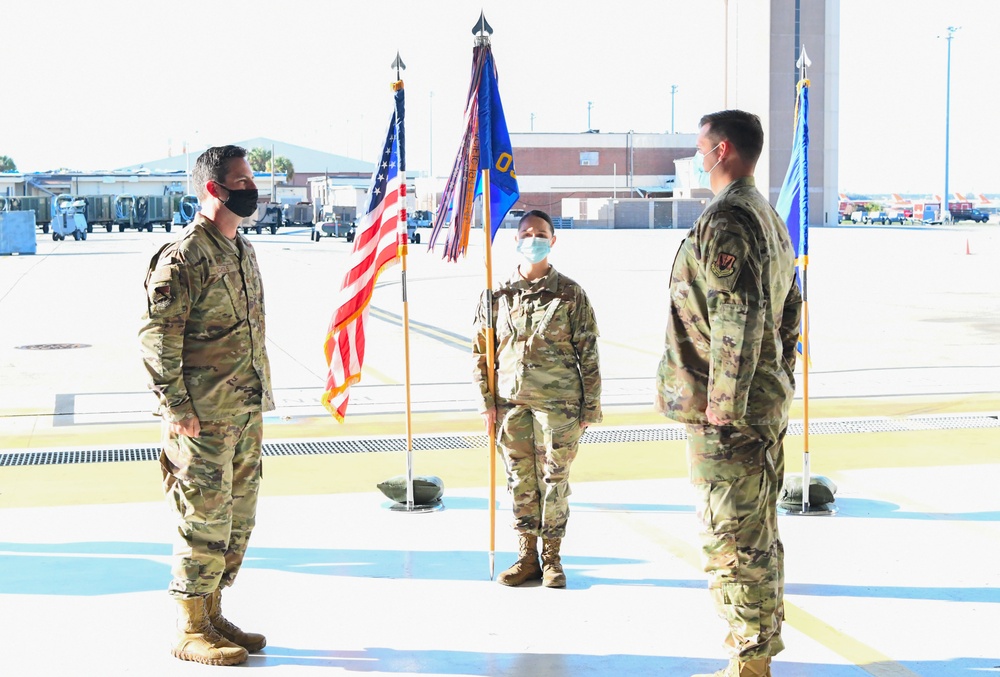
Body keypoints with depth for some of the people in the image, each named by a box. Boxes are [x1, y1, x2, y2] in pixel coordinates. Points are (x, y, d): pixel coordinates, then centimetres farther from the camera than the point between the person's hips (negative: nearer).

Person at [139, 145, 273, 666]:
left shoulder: (243, 250, 14)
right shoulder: (183, 257, -15)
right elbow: (156, 338, -17)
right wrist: (178, 410, -19)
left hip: (245, 413, 9)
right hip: (203, 418, -9)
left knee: (238, 520, 14)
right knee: (204, 523, -2)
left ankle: (213, 616, 26)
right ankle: (190, 633, 9)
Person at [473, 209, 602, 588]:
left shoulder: (570, 294, 0)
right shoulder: (499, 295, 5)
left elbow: (588, 354, 1)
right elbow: (481, 353, 10)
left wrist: (590, 407, -1)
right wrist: (487, 402, 4)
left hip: (558, 402, -2)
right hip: (511, 402, 2)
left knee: (554, 479, 3)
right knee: (520, 480, 8)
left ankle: (552, 558, 16)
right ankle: (527, 556, 19)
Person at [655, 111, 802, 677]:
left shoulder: (726, 221, -17)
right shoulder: (770, 217, 16)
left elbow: (738, 320, -25)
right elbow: (790, 310, 21)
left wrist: (722, 405, -23)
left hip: (726, 412, -10)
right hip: (768, 405, 10)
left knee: (731, 534, -4)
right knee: (760, 527, 18)